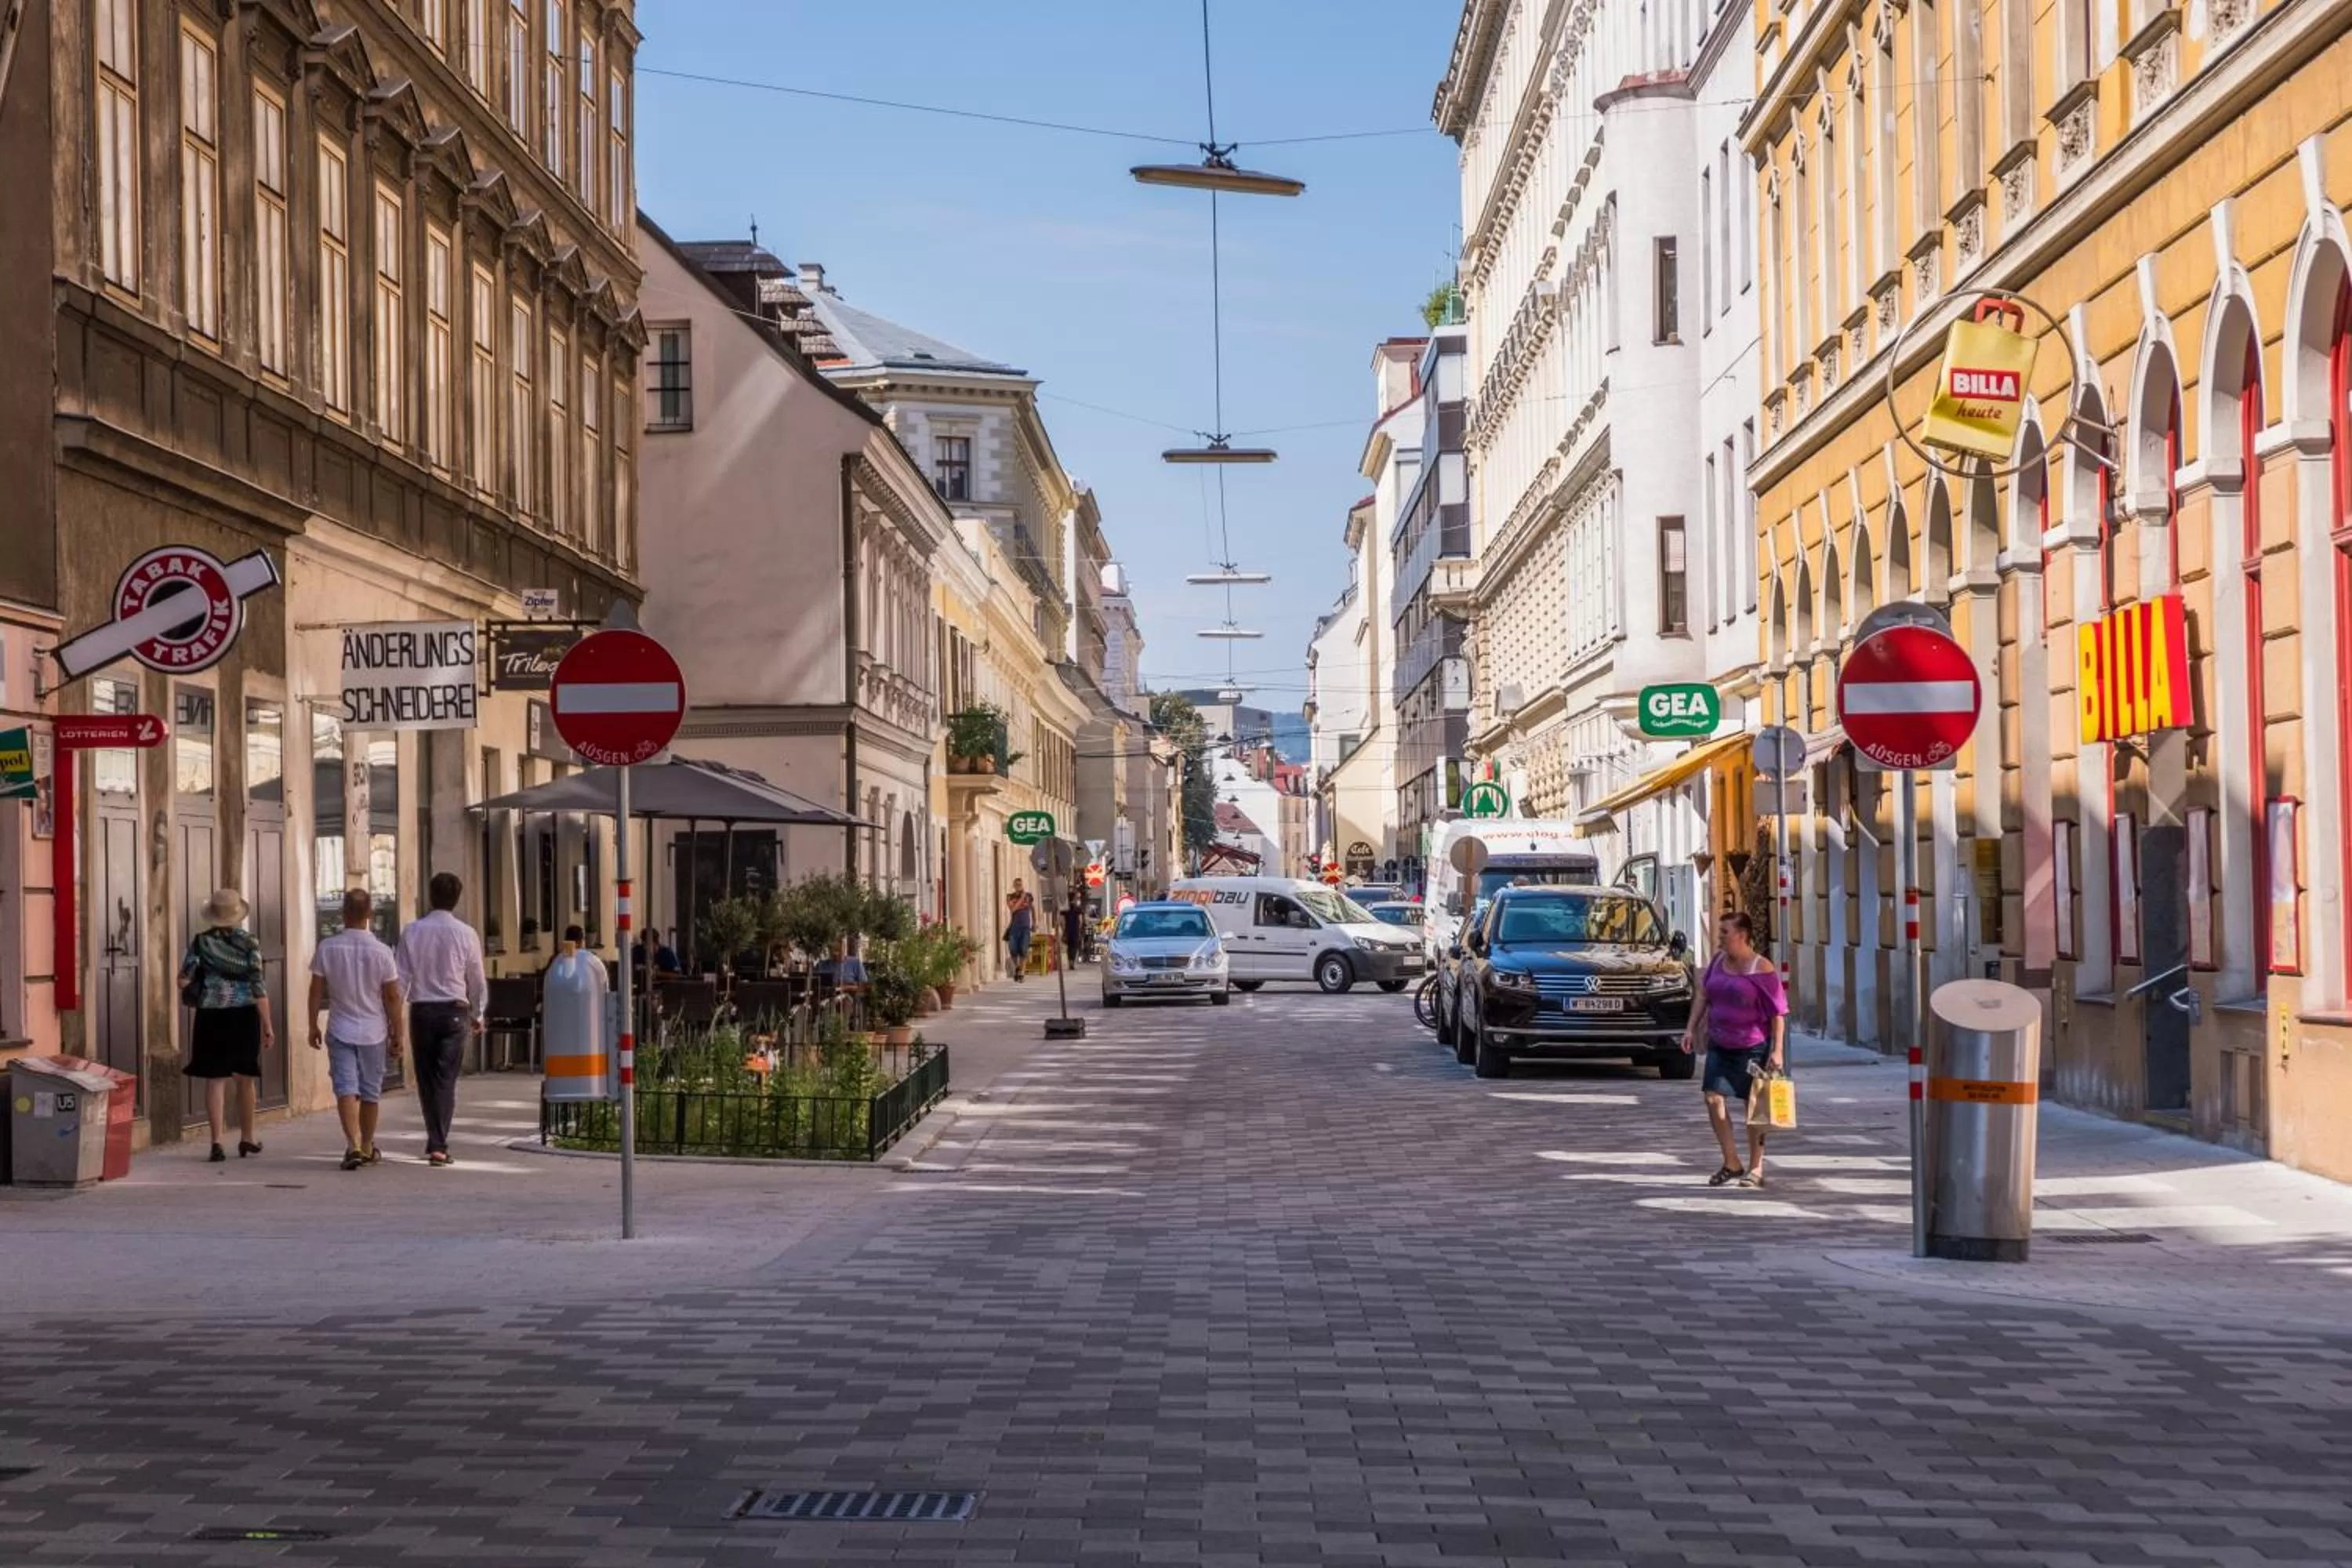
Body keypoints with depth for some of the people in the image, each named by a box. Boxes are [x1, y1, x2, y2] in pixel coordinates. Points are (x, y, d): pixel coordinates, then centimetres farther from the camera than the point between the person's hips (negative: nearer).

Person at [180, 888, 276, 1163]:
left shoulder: (200, 942, -3)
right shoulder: (248, 943, -5)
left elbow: (184, 981, -6)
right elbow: (259, 987, -8)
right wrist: (267, 1025, -5)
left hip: (211, 1016, 0)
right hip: (244, 1015, 0)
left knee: (215, 1080, 2)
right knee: (245, 1079, 15)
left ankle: (217, 1141, -7)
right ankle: (246, 1138, 25)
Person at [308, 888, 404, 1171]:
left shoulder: (327, 948, -6)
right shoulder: (381, 952, -8)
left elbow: (316, 991, -1)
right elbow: (392, 997, -5)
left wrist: (313, 1026, 11)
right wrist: (397, 1035, 4)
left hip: (340, 1031, 0)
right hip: (373, 1031, 0)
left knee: (346, 1088, -3)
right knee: (370, 1092, 12)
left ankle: (353, 1145, -21)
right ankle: (367, 1147, 24)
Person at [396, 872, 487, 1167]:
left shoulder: (412, 931, -2)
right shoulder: (465, 934, -5)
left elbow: (402, 977, -2)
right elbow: (477, 980, 2)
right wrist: (477, 1015, 16)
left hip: (421, 1011, 1)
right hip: (454, 1011, -1)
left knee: (426, 1079, 13)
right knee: (446, 1079, 0)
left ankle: (436, 1141, 20)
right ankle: (438, 1145, -8)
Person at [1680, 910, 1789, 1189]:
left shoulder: (1761, 969, -13)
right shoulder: (1718, 960, 5)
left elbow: (1778, 1012, -12)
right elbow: (1704, 996, 14)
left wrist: (1777, 1051, -16)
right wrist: (1692, 1028, 6)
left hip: (1752, 1047, -5)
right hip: (1719, 1045, 5)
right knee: (1714, 1098, -4)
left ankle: (1756, 1169, 14)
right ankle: (1731, 1163, 8)